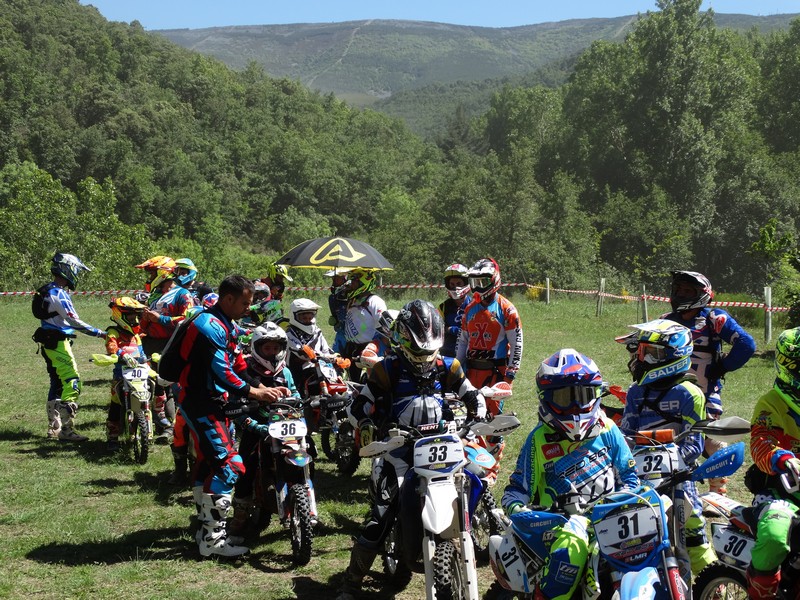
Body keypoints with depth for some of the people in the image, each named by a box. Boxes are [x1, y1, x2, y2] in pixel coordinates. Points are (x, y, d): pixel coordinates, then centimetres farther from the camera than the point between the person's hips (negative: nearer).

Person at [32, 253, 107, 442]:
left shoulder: (46, 290, 13)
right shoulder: (59, 294, -18)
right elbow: (75, 322, -22)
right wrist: (98, 333, -18)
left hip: (48, 343, 11)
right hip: (58, 343, -11)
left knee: (57, 384, 17)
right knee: (72, 384, -12)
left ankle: (54, 427, 24)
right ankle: (66, 430, -14)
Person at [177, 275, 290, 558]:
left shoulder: (226, 326, 14)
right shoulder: (210, 326, -19)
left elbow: (238, 364, 15)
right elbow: (221, 372, -24)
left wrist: (265, 387, 5)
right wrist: (255, 392, -18)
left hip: (213, 403, 11)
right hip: (201, 404, -11)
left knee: (209, 465, 17)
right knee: (229, 465, -15)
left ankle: (206, 526, 27)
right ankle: (213, 537, -12)